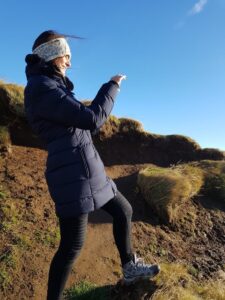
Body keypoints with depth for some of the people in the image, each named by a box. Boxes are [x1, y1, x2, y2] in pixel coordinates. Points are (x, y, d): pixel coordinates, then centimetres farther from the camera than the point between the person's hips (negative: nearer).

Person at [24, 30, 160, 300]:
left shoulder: (49, 88, 19)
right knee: (72, 246, 4)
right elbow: (92, 119, -20)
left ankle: (130, 267, 39)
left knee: (123, 210, 19)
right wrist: (112, 86, -5)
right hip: (73, 175, -10)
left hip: (84, 172, 10)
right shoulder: (41, 88, -15)